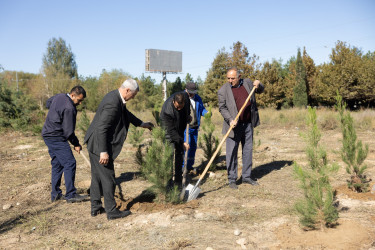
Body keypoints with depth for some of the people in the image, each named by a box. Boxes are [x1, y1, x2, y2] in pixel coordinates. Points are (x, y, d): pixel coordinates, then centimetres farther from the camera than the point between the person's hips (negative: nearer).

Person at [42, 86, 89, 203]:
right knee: (69, 163, -10)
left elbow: (48, 103, 32)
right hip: (56, 137, -11)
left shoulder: (59, 96, 8)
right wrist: (76, 144, -6)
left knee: (57, 164, 14)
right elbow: (68, 131, -18)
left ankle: (55, 194, 18)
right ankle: (70, 195, -8)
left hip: (48, 135, 11)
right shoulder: (69, 108, -21)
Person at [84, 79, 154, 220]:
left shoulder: (116, 97, 7)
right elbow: (101, 128, -28)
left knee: (97, 176, 18)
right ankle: (111, 211, 12)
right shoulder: (113, 103, -25)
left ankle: (95, 207, 30)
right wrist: (103, 152, -26)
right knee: (108, 178, 0)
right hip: (99, 145, -11)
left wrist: (141, 124, 35)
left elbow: (126, 113, 26)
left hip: (94, 144, 11)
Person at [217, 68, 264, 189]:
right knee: (232, 153, -2)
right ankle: (232, 179, 9)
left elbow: (260, 90, 21)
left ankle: (246, 177, 25)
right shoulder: (223, 90, -6)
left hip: (248, 124, 5)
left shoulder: (247, 83, 6)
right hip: (234, 126, -4)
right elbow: (222, 108, -9)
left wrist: (258, 85, -2)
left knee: (248, 150, 12)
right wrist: (230, 120, -23)